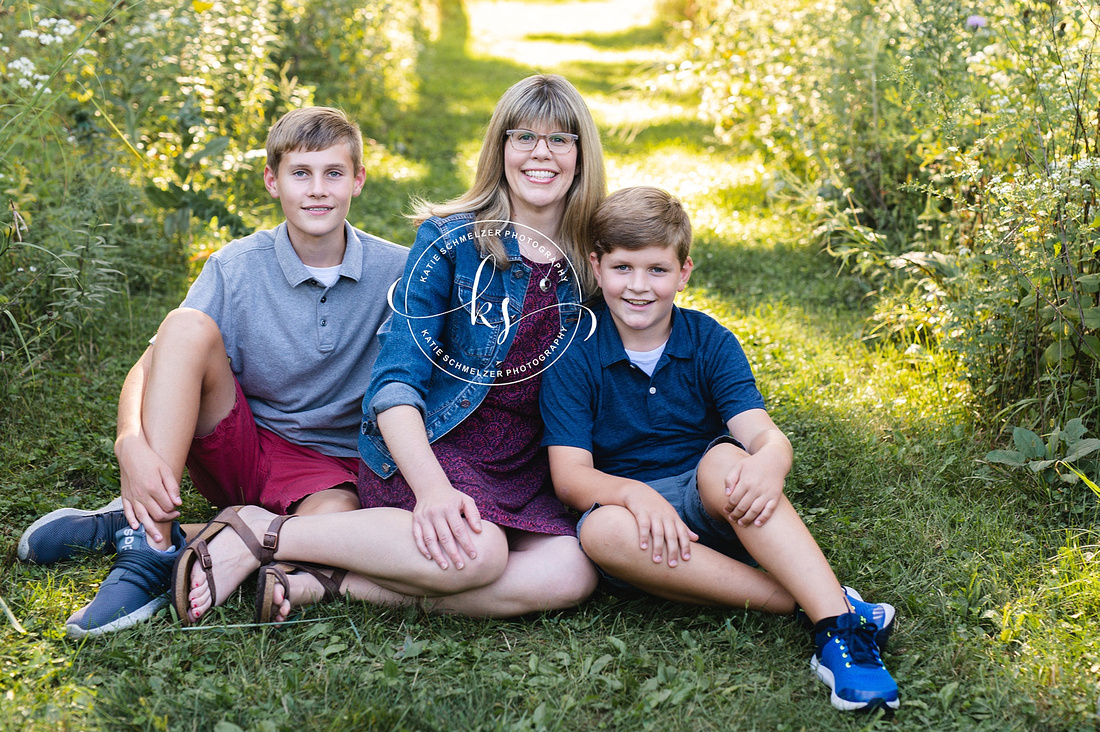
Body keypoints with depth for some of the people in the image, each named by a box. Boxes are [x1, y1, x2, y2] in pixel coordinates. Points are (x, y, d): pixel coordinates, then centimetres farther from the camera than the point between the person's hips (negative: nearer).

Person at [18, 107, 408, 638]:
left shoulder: (396, 272, -6)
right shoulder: (236, 267, -5)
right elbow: (150, 365, -11)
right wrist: (132, 445, -32)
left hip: (333, 467, -1)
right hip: (237, 449, 1)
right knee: (187, 326, -24)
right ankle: (149, 541, -27)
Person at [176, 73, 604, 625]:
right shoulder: (450, 239, -4)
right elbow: (397, 377, -12)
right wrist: (431, 488, -28)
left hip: (521, 469, 5)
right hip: (424, 446, -4)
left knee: (573, 574, -28)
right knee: (475, 552, -36)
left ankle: (323, 584, -24)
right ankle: (259, 534, -19)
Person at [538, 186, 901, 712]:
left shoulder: (711, 343, 0)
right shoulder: (573, 357, -4)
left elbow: (763, 432, -14)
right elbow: (570, 475, -12)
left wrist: (768, 462, -40)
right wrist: (634, 493, -33)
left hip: (712, 510, 1)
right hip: (629, 506, 0)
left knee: (725, 458, -33)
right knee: (602, 531, -36)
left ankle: (837, 623, -43)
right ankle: (801, 601, -33)